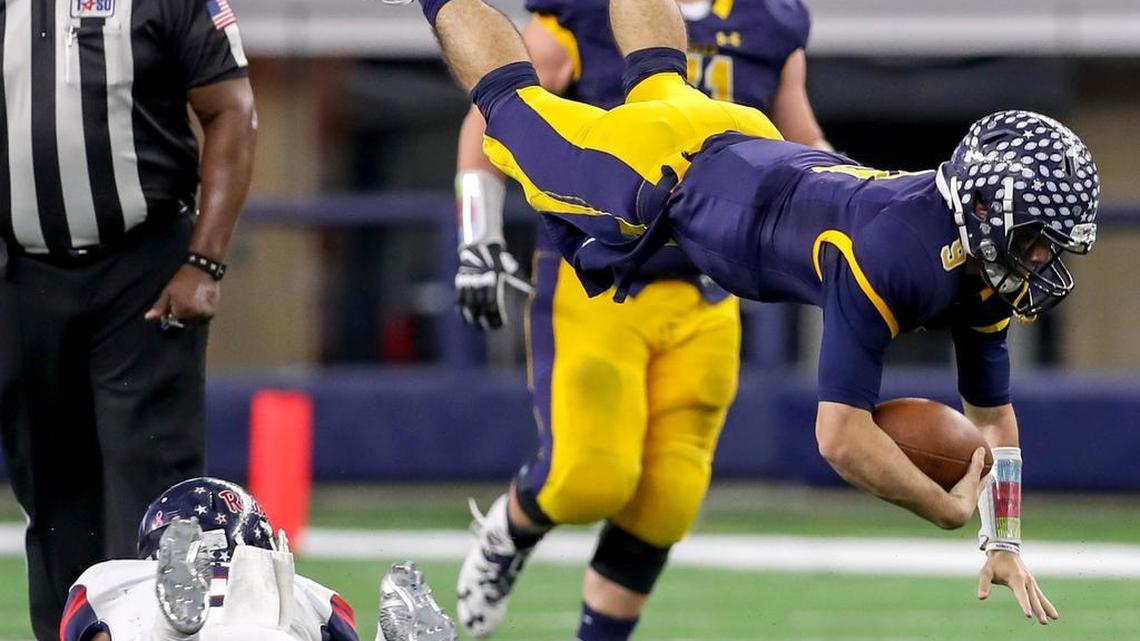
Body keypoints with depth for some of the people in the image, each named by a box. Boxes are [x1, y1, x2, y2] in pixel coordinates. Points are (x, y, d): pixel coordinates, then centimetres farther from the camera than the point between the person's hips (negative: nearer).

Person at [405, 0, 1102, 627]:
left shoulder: (991, 273, -21)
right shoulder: (891, 262, -46)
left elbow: (993, 417, -8)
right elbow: (842, 438, -46)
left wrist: (1006, 548, -15)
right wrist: (950, 509, -36)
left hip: (742, 147, 6)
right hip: (664, 164, -6)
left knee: (660, 80, 37)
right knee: (513, 96, 20)